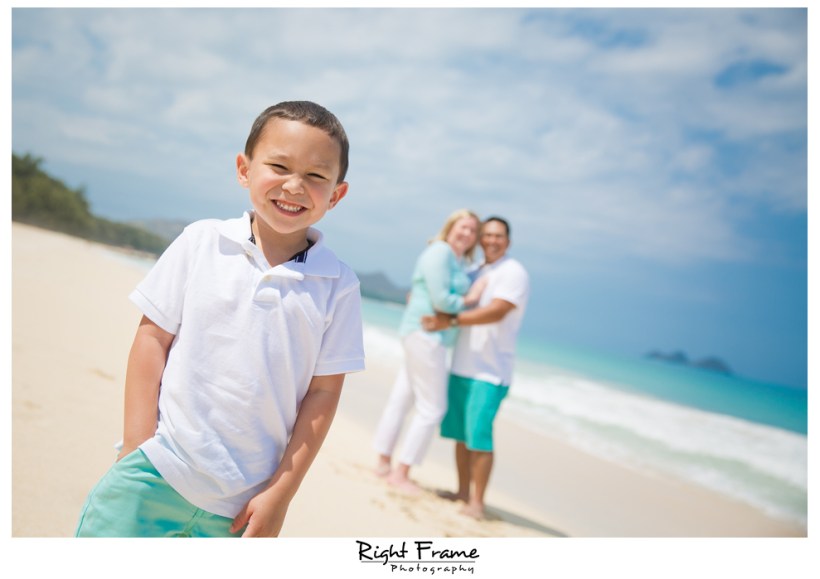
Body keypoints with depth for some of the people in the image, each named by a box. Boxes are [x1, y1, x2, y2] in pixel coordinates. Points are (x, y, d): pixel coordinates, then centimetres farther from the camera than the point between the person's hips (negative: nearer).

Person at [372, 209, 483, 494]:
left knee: (401, 399, 14)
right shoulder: (440, 253, -14)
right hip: (426, 334, -10)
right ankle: (401, 473, 4)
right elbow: (441, 300, -21)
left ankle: (384, 462, 24)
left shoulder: (458, 262, 16)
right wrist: (468, 300, -5)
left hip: (429, 337, 10)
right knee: (432, 408, -4)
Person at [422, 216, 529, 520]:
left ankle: (477, 502, 1)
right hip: (462, 366, 7)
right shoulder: (475, 271, 15)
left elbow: (496, 312, -23)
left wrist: (451, 321, -28)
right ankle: (463, 491, 22)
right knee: (459, 432, 10)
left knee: (478, 434, -9)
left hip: (490, 371, -7)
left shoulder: (514, 273, -8)